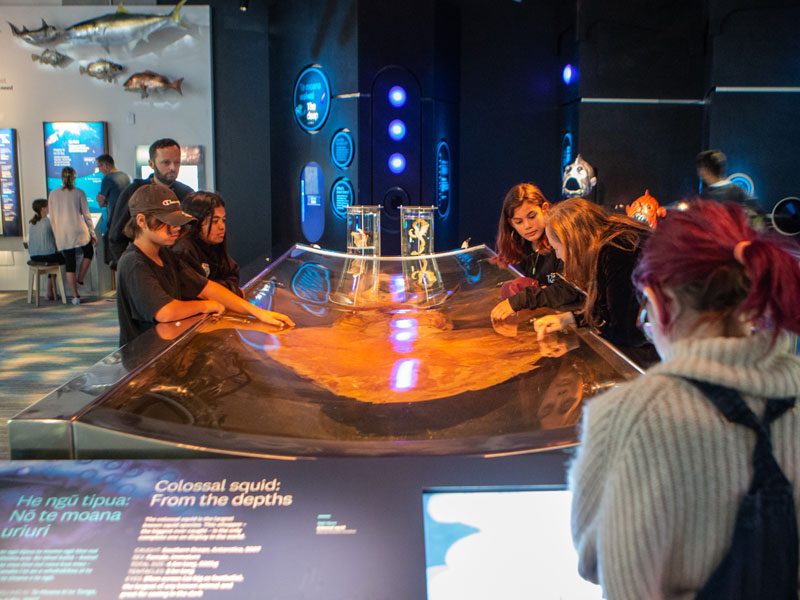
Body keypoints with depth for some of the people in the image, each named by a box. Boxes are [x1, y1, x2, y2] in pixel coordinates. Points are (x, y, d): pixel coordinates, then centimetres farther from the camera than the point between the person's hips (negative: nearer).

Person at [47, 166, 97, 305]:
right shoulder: (79, 193, -1)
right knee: (88, 253, 24)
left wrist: (56, 237, 15)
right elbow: (86, 215, 0)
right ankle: (80, 279, 14)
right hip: (79, 231, -2)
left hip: (62, 234, 3)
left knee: (69, 264, 6)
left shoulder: (53, 194, 6)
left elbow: (52, 219, 8)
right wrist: (92, 233, 7)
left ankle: (75, 295, 6)